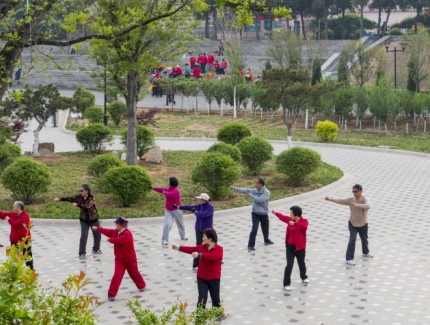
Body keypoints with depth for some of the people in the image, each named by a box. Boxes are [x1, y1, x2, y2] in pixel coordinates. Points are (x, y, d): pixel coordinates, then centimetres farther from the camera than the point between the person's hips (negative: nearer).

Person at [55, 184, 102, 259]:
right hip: (84, 220, 1)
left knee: (97, 235, 12)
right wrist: (60, 199, -31)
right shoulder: (79, 197, -10)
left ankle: (96, 249, 36)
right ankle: (82, 253, -2)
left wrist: (78, 205, -36)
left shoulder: (92, 198, -21)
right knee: (83, 236, -12)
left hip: (93, 219, -1)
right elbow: (69, 198, -20)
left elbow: (87, 206, -36)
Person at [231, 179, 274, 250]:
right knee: (254, 229, -10)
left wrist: (251, 195, -21)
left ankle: (266, 240, 45)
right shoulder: (255, 190, -4)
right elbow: (246, 190, -8)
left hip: (264, 214, -1)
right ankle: (251, 245, -5)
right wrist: (235, 188, -15)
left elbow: (259, 200, -28)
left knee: (265, 228, 18)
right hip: (255, 213, 1)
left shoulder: (266, 193, -16)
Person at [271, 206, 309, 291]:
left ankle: (304, 277, 46)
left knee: (301, 264, 18)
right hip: (290, 246, 3)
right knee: (289, 265, -5)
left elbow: (304, 227, -40)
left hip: (300, 247, -3)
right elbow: (283, 217, 21)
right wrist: (276, 213, 33)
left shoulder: (304, 221, -16)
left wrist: (295, 224, -53)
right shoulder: (290, 220, 1)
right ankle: (286, 284, -1)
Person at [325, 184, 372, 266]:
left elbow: (367, 206, -42)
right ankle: (349, 259, -10)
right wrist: (330, 199, -23)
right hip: (352, 224, 0)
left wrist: (357, 205, -54)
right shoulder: (351, 200, -10)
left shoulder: (365, 199, -21)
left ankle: (365, 253, 48)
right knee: (352, 240, -12)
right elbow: (341, 201, -13)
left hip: (363, 224, 0)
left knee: (364, 239, 21)